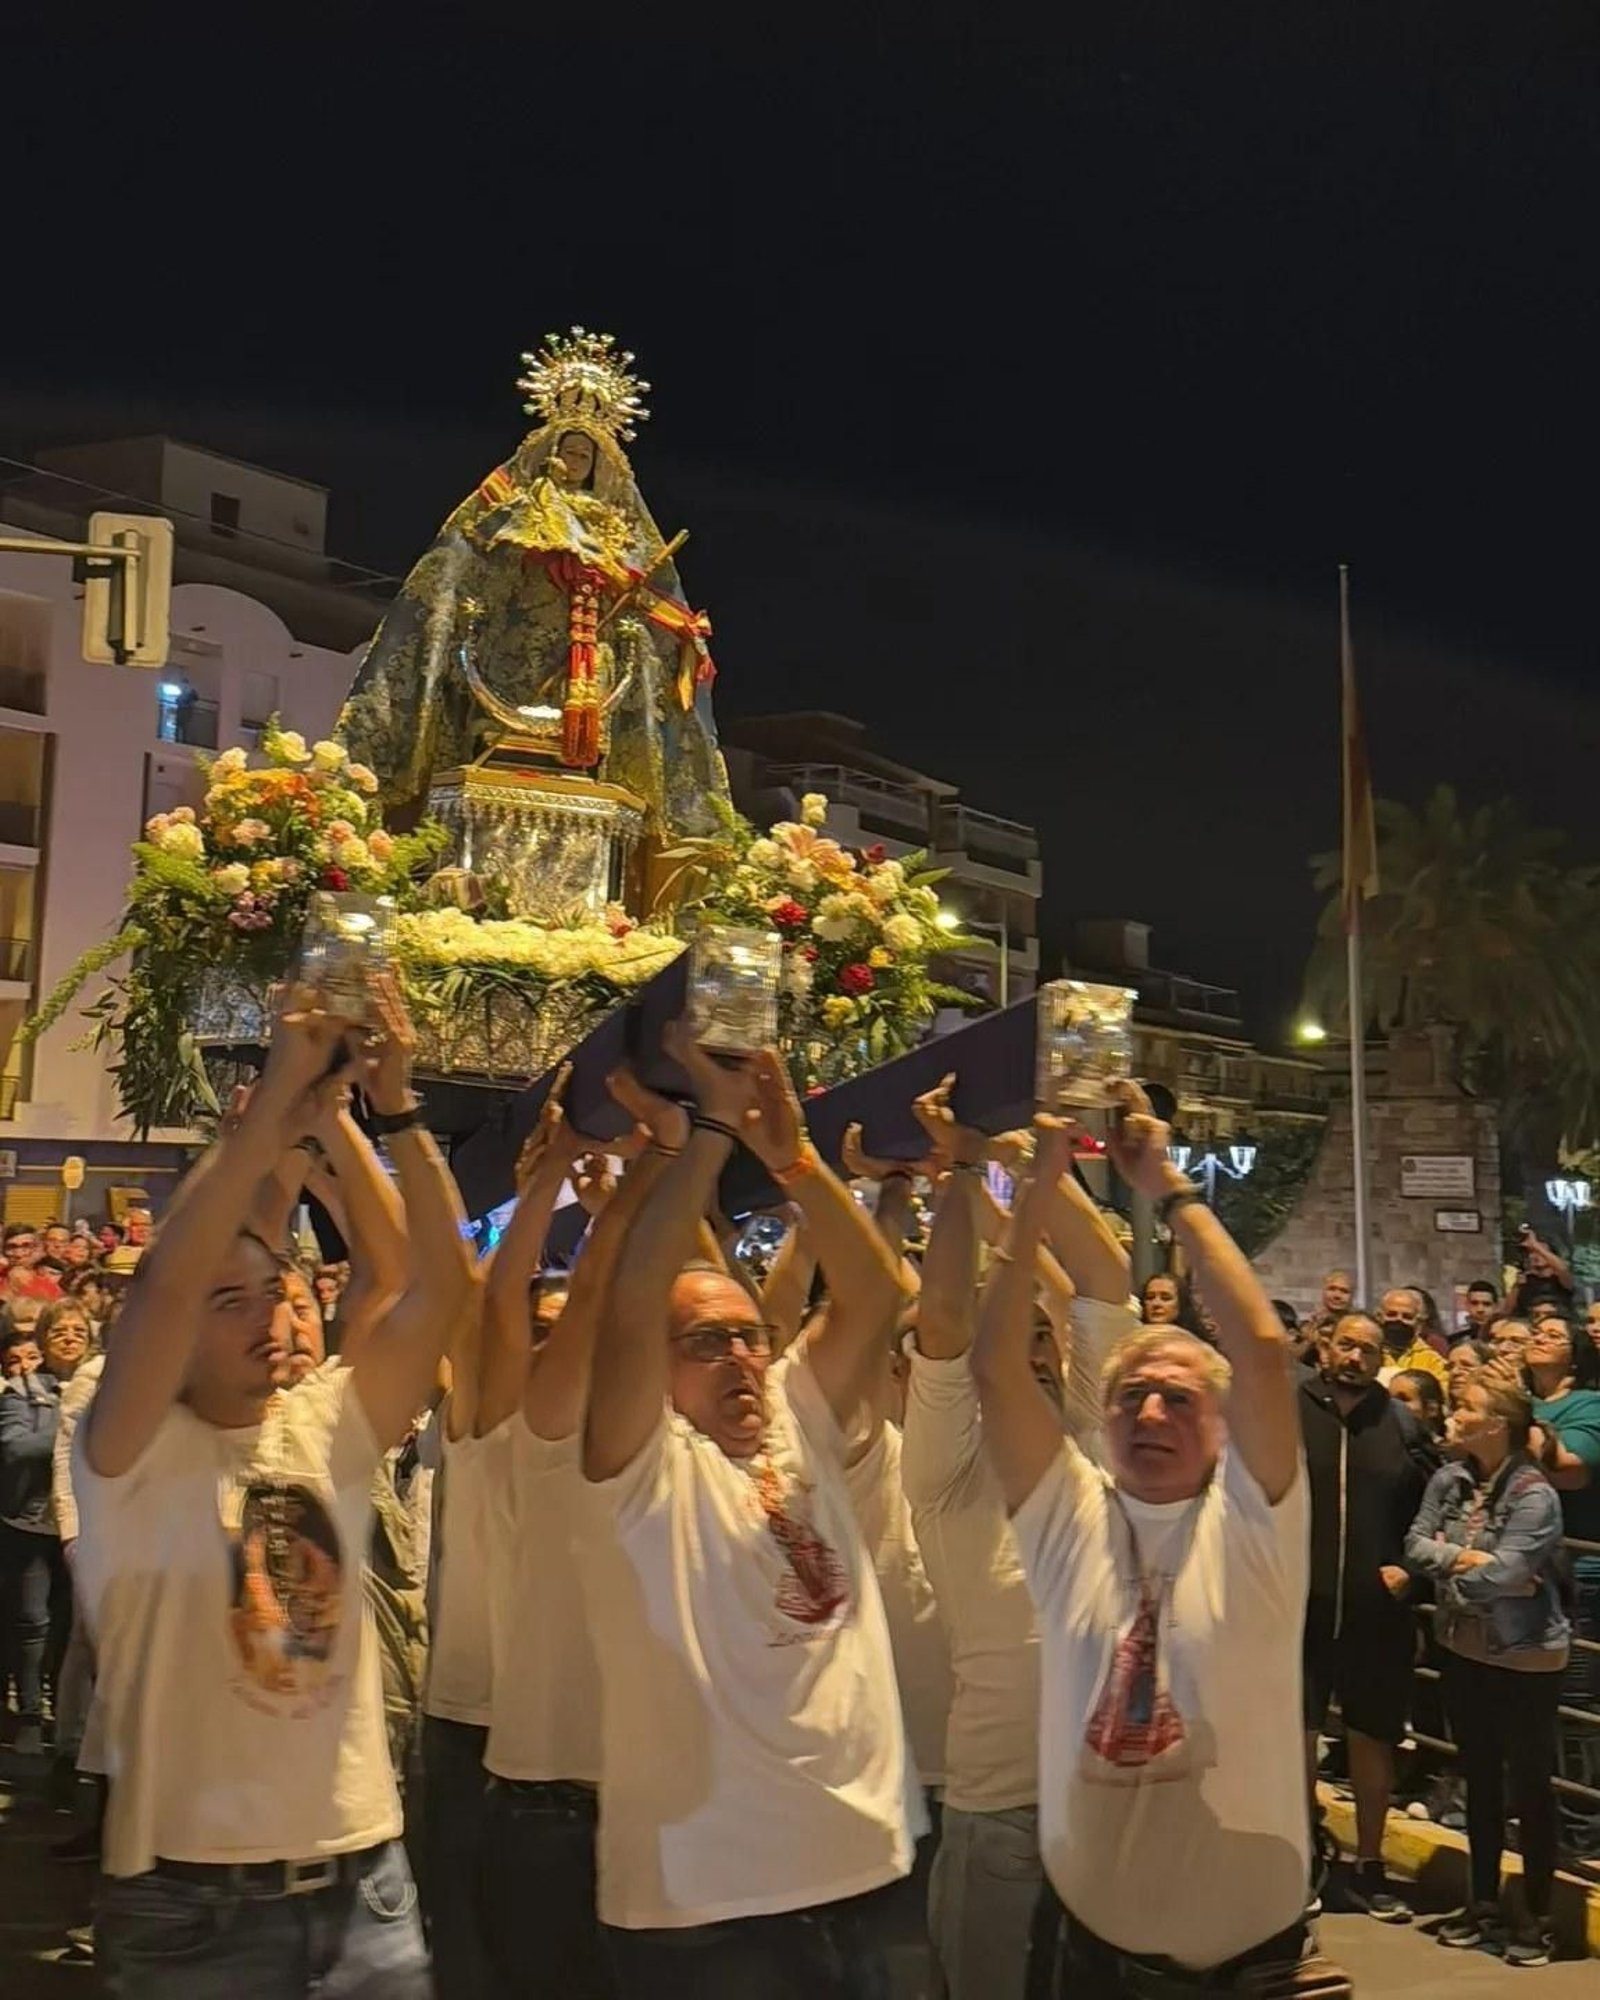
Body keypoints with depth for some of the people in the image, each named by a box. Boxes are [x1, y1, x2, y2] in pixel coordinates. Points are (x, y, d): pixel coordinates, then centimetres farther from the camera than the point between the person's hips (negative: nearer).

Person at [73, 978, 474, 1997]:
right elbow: (166, 1284, -26)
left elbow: (443, 1284, -7)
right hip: (196, 1902, -4)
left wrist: (398, 1106, -17)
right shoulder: (137, 1458, -9)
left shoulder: (328, 1426, 2)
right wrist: (277, 1102, -29)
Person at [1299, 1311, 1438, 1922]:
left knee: (1373, 1739, 12)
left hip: (1377, 1613, 2)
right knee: (1296, 1735, 7)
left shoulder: (1402, 1425, 4)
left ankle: (1369, 1867, 28)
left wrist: (1409, 1566, 0)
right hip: (1298, 1607, -2)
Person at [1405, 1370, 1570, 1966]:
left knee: (1530, 1785, 6)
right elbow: (1415, 1547, -6)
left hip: (1526, 1658, -6)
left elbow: (1503, 1575, -26)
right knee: (1480, 1778, 17)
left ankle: (1537, 1916, 19)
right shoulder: (1447, 1480, -2)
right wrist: (1471, 1559, -19)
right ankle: (1484, 1902, 30)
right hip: (1464, 1650, 6)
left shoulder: (1534, 1495, -21)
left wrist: (1448, 1561, -11)